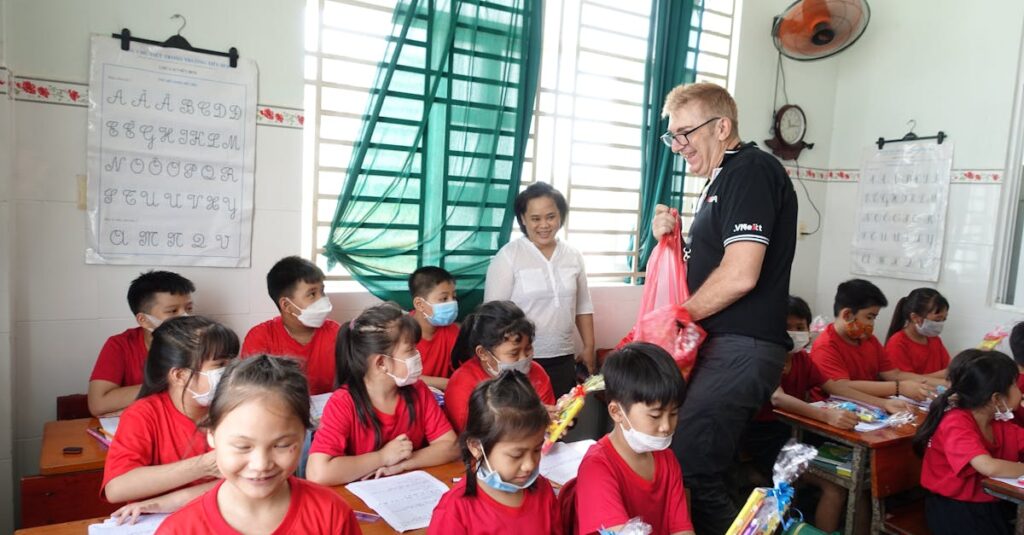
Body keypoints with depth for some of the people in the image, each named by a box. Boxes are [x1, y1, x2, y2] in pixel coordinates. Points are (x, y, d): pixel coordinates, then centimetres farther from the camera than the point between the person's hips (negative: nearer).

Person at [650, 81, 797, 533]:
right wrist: (674, 238, 5)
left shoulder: (752, 169, -11)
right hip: (722, 346, 10)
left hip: (741, 349, -10)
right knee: (708, 471, 15)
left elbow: (740, 276, -22)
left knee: (687, 474, -9)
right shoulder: (724, 178, 19)